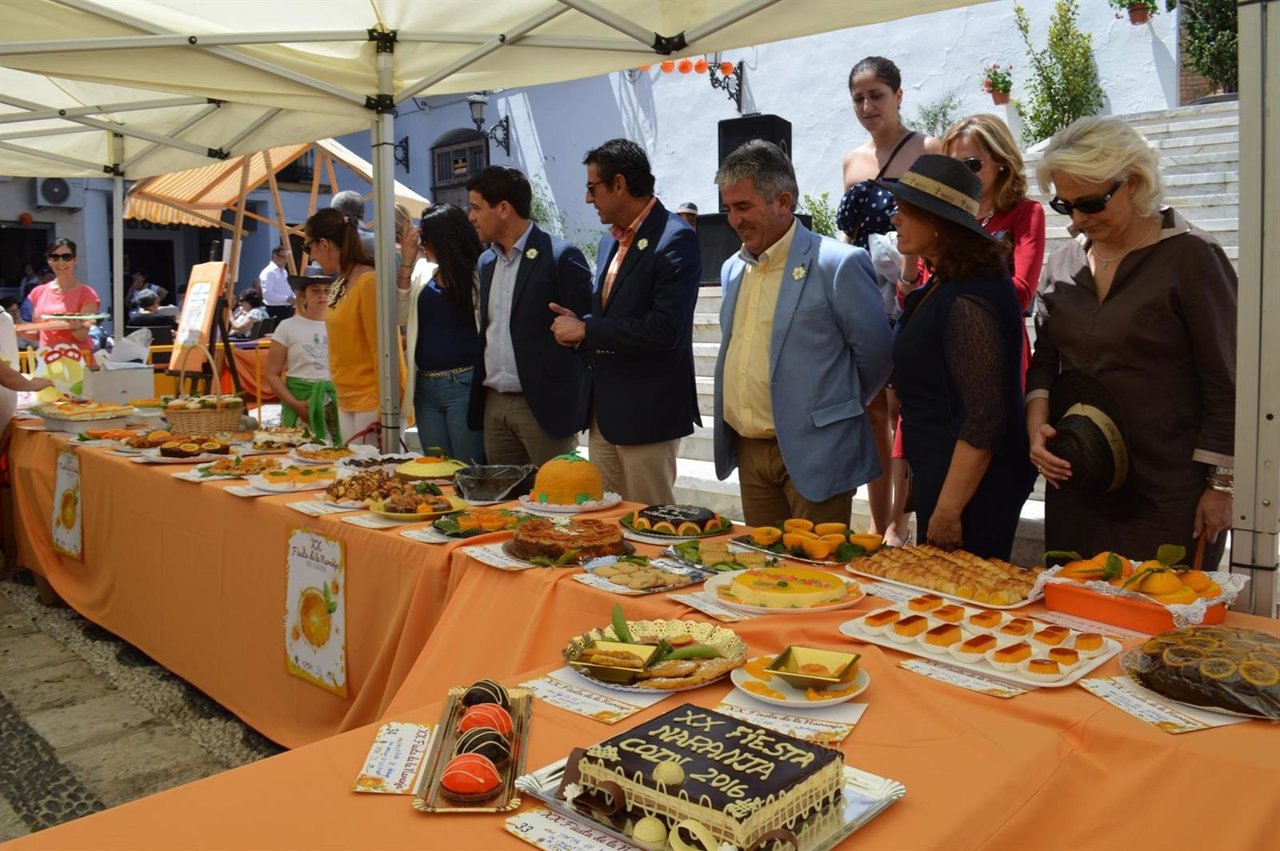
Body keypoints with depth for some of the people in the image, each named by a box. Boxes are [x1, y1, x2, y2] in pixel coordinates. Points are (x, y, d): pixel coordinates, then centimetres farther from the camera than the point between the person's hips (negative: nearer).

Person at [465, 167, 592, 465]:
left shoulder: (561, 257, -8)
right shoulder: (486, 262, 14)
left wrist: (574, 406, -12)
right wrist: (480, 393, 12)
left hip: (544, 405, -7)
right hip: (494, 404, 7)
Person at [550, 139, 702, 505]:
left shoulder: (675, 239, -14)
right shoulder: (610, 241, 13)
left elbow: (664, 330, -24)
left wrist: (586, 330, -15)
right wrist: (577, 326, 0)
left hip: (647, 413, -8)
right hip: (604, 410, 8)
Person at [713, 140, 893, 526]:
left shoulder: (839, 264, -12)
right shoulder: (733, 269, 11)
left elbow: (876, 354, -7)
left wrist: (836, 409, 4)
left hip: (812, 454, -6)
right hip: (748, 451, 7)